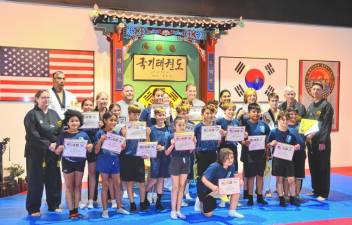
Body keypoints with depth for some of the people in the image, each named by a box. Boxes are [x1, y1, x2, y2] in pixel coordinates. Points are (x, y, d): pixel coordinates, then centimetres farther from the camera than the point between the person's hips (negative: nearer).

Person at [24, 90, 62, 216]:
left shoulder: (54, 114, 14)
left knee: (54, 179, 8)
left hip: (53, 152, 5)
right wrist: (48, 144, -20)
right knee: (36, 180, 1)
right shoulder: (31, 114, -3)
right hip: (36, 152, -4)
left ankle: (54, 205, 22)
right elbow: (32, 135, -14)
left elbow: (61, 131, 7)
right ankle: (33, 208, 13)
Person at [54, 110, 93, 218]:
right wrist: (60, 148, -24)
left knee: (78, 186, 10)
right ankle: (71, 211, 12)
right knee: (69, 187, 6)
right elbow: (57, 152, -3)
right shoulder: (63, 135, -5)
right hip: (67, 162, -2)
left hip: (80, 162, 2)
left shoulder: (83, 134, 0)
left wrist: (89, 147, -18)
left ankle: (76, 210, 20)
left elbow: (90, 150, 4)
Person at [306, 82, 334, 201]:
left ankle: (323, 193, 8)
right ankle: (315, 190, 23)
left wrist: (323, 141, -18)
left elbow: (327, 125, -13)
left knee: (323, 168, -1)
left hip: (321, 141, -7)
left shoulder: (326, 105, -7)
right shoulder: (310, 107, 15)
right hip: (310, 141, 7)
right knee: (313, 166, 12)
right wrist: (307, 135, 3)